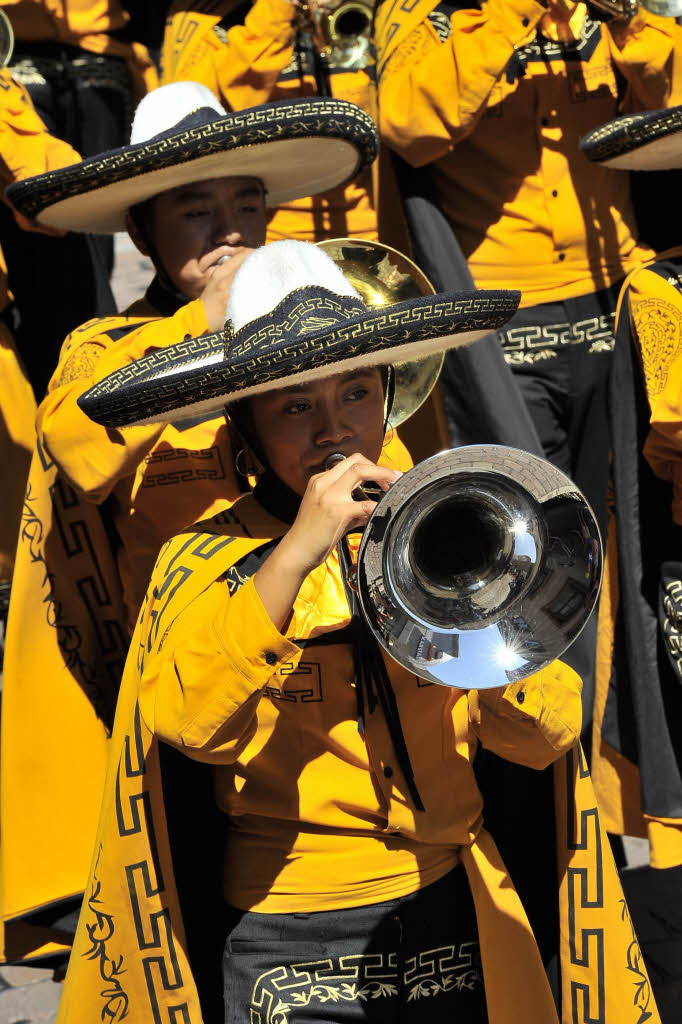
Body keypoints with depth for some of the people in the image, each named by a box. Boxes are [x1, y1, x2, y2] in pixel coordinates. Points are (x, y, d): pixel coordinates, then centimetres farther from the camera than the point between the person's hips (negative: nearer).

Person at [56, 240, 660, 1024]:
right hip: (290, 950, -3)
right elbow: (193, 726, -22)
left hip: (456, 921, 3)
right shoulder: (207, 560, -4)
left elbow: (544, 739, -2)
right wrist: (297, 552, -26)